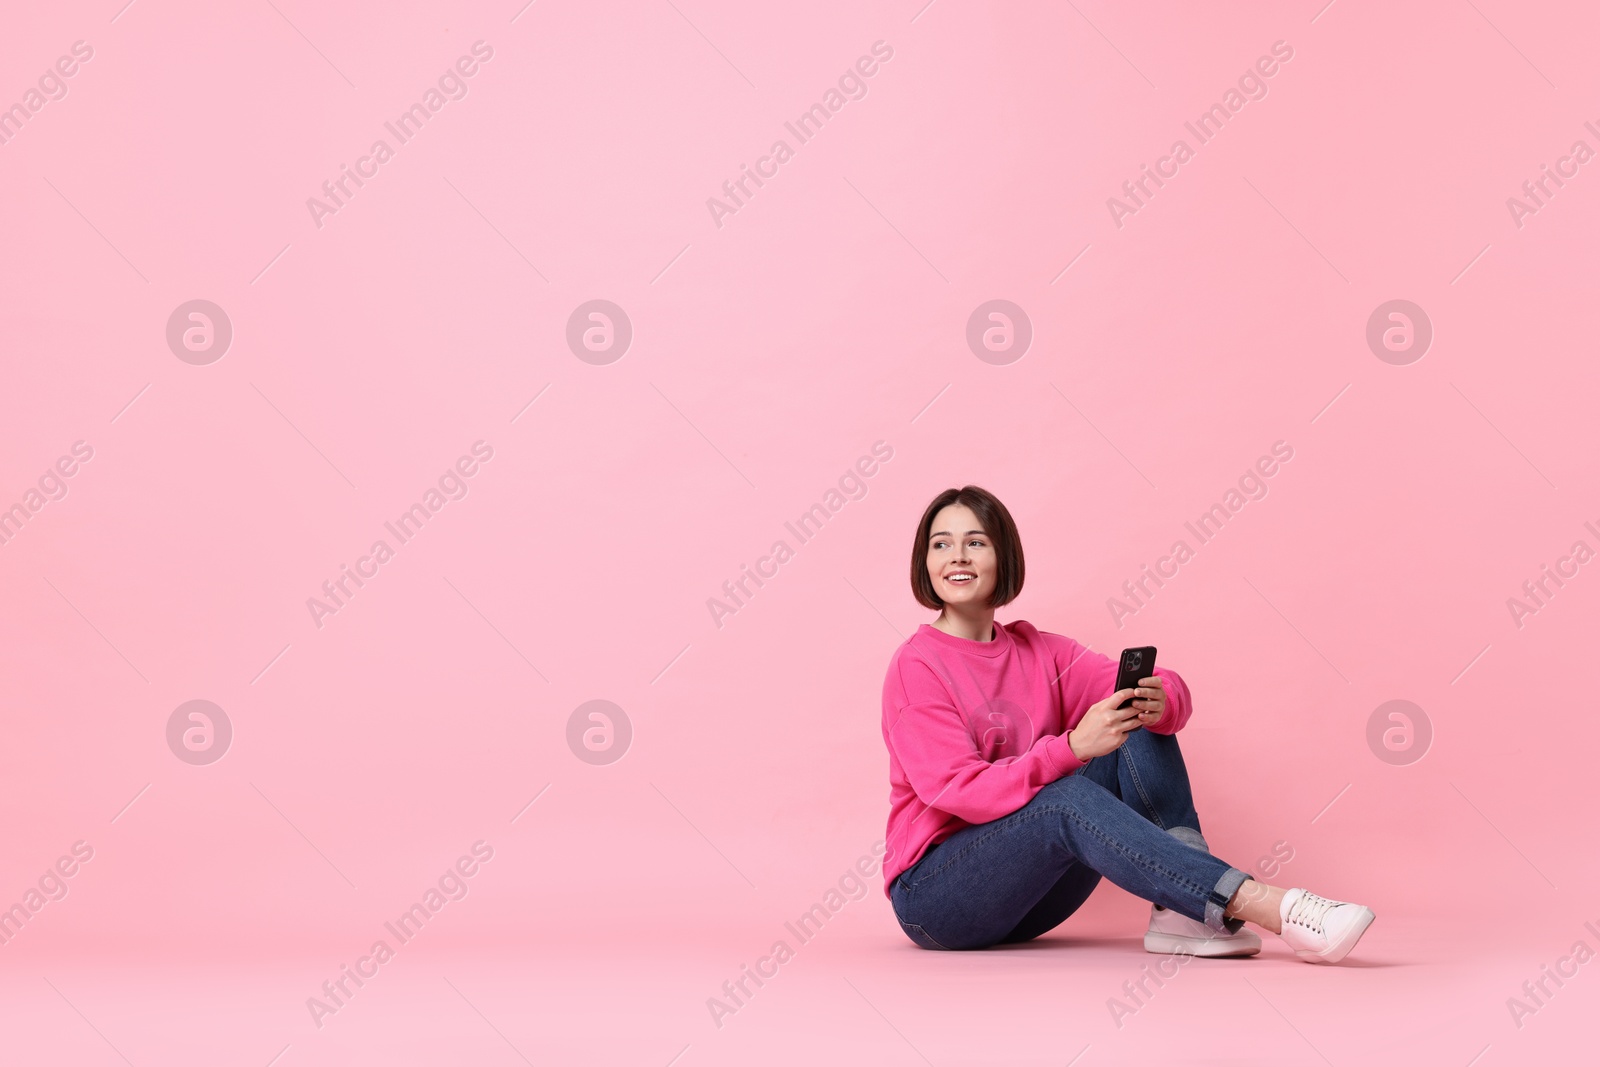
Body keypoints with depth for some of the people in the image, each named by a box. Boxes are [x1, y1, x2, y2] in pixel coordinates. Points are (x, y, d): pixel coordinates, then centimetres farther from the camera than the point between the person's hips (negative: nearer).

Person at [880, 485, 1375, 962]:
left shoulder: (1038, 652, 7)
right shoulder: (916, 666, -10)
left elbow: (1170, 690, -3)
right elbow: (954, 789, -23)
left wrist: (1160, 702, -29)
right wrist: (1073, 748, -33)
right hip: (933, 894, -6)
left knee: (1139, 730, -8)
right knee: (1067, 798, -33)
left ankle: (1180, 910, -23)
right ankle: (1271, 906, -39)